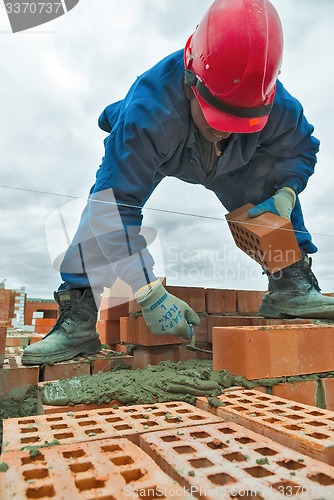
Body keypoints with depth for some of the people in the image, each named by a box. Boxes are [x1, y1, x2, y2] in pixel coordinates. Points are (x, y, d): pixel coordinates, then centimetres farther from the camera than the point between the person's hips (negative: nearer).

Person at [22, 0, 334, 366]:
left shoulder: (276, 105, -31)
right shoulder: (146, 112, -45)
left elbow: (301, 150, -9)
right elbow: (118, 205, -45)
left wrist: (285, 194, -32)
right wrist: (150, 294, -47)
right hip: (148, 154, -2)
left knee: (275, 182, -17)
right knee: (105, 203, -27)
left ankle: (291, 285, -5)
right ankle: (78, 316, -21)